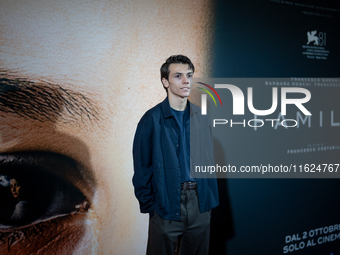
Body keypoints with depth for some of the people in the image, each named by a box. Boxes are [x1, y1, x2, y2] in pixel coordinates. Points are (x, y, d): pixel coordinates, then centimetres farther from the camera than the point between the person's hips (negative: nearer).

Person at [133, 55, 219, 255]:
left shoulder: (200, 118, 6)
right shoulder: (152, 119, -7)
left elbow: (209, 160, 10)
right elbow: (142, 167, -5)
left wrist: (211, 198, 6)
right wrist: (147, 204, -6)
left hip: (199, 202, 4)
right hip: (166, 204, -4)